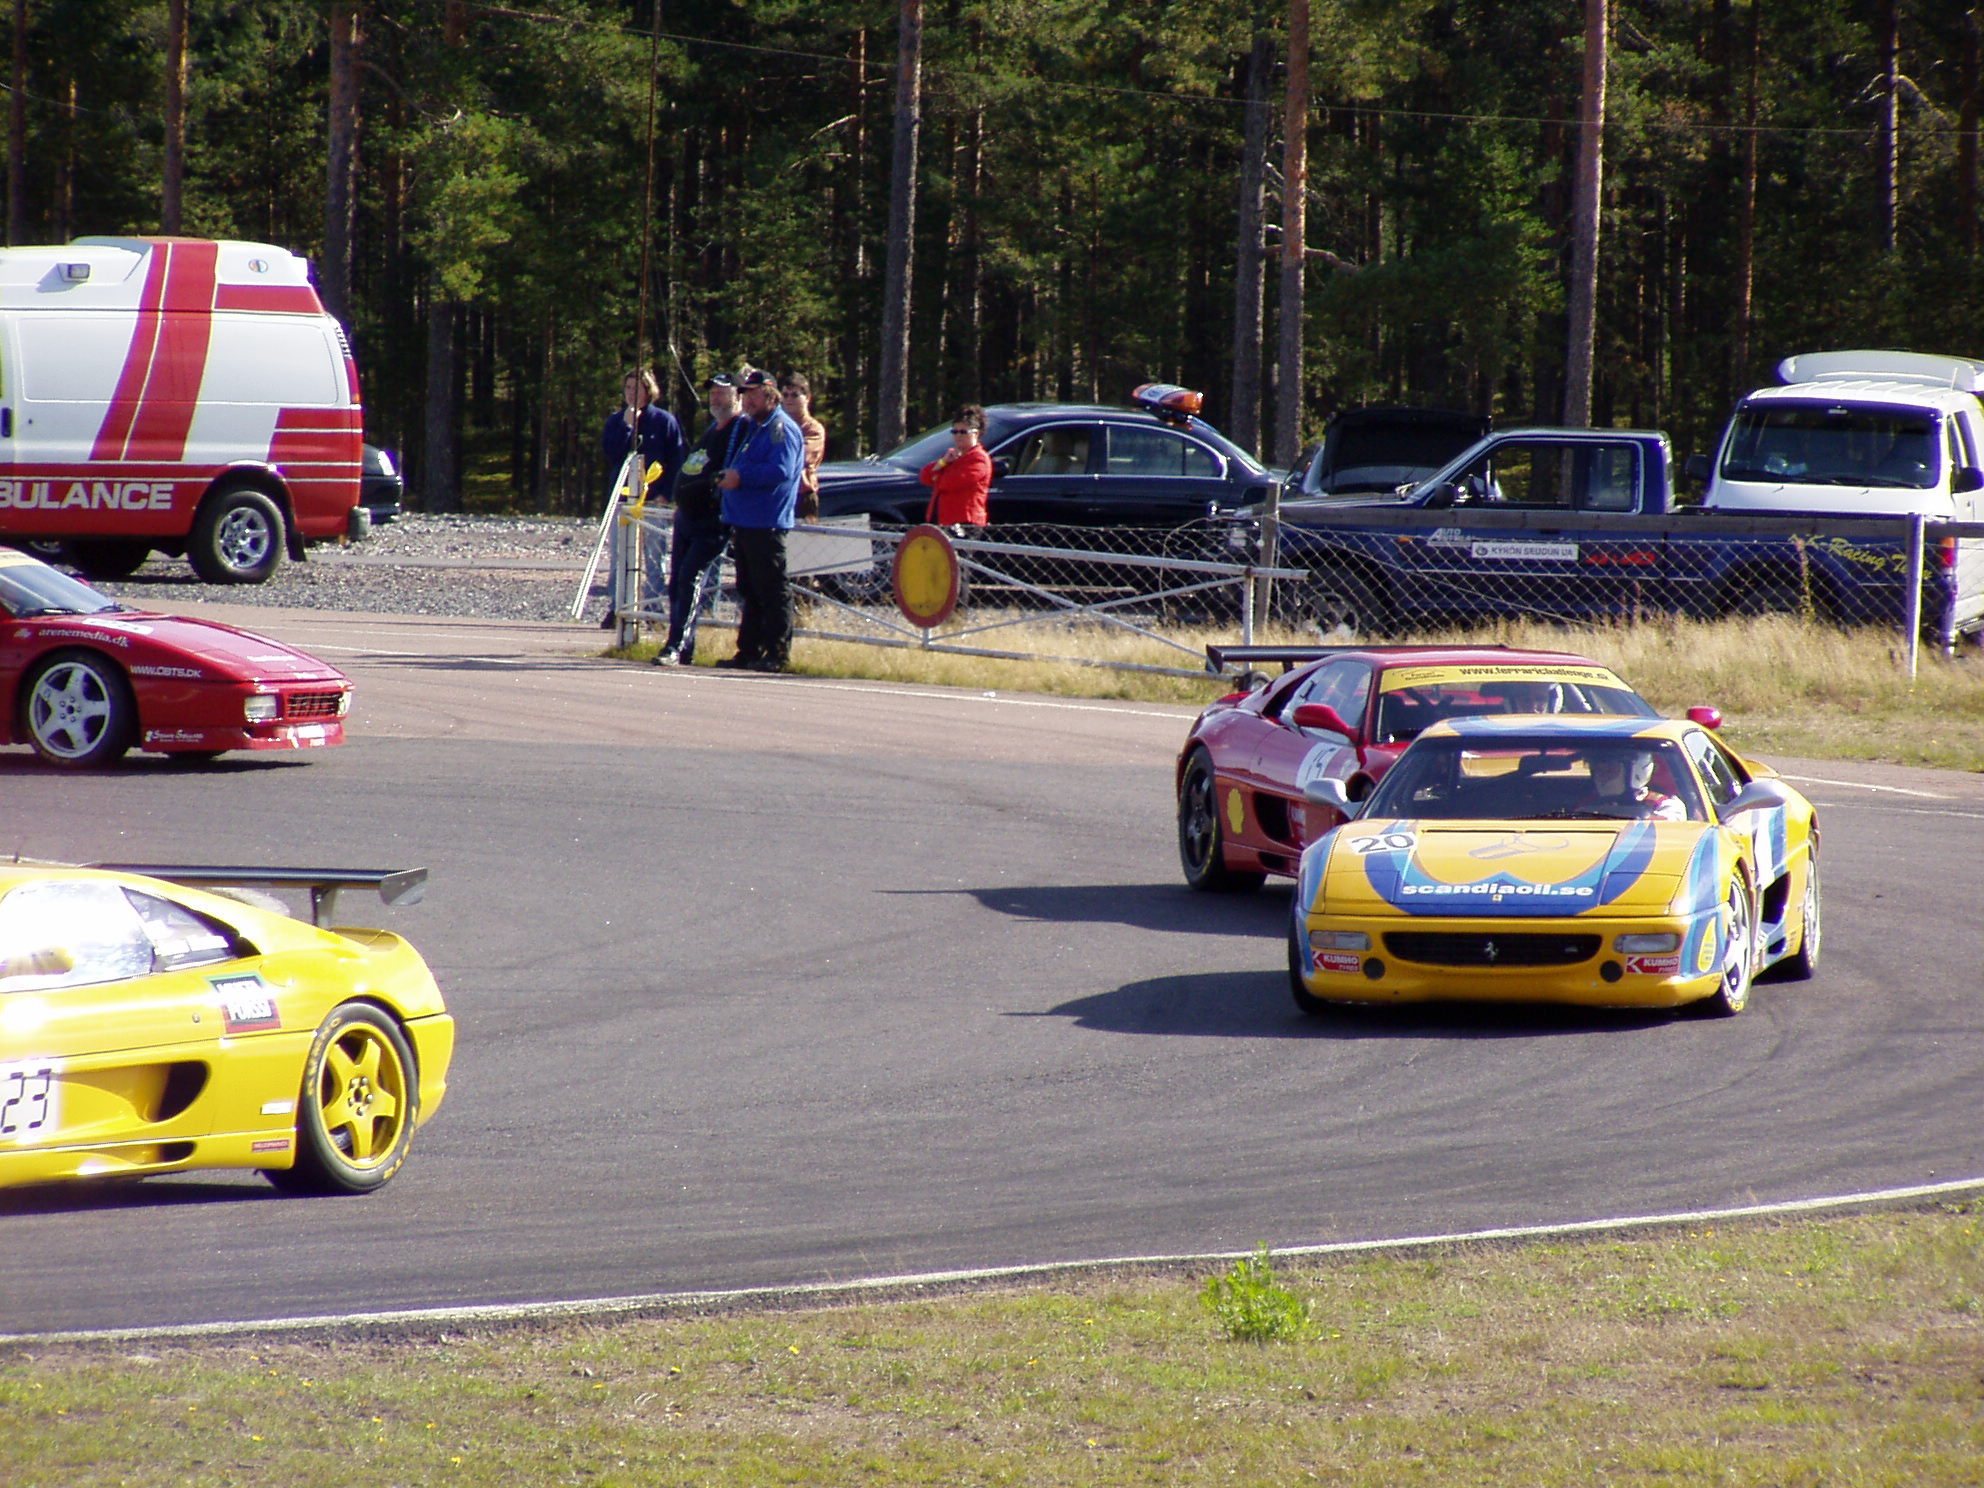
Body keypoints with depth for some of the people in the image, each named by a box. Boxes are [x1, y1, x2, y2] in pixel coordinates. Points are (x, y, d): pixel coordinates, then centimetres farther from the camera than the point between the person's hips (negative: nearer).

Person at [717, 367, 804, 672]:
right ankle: (748, 651, 16)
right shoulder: (746, 427, 20)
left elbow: (781, 471, -22)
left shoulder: (781, 429, -9)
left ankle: (778, 652, -7)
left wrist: (741, 478, -18)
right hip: (743, 521, 10)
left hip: (766, 524, -10)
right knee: (749, 591, 12)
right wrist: (727, 477, 10)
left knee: (771, 591, -8)